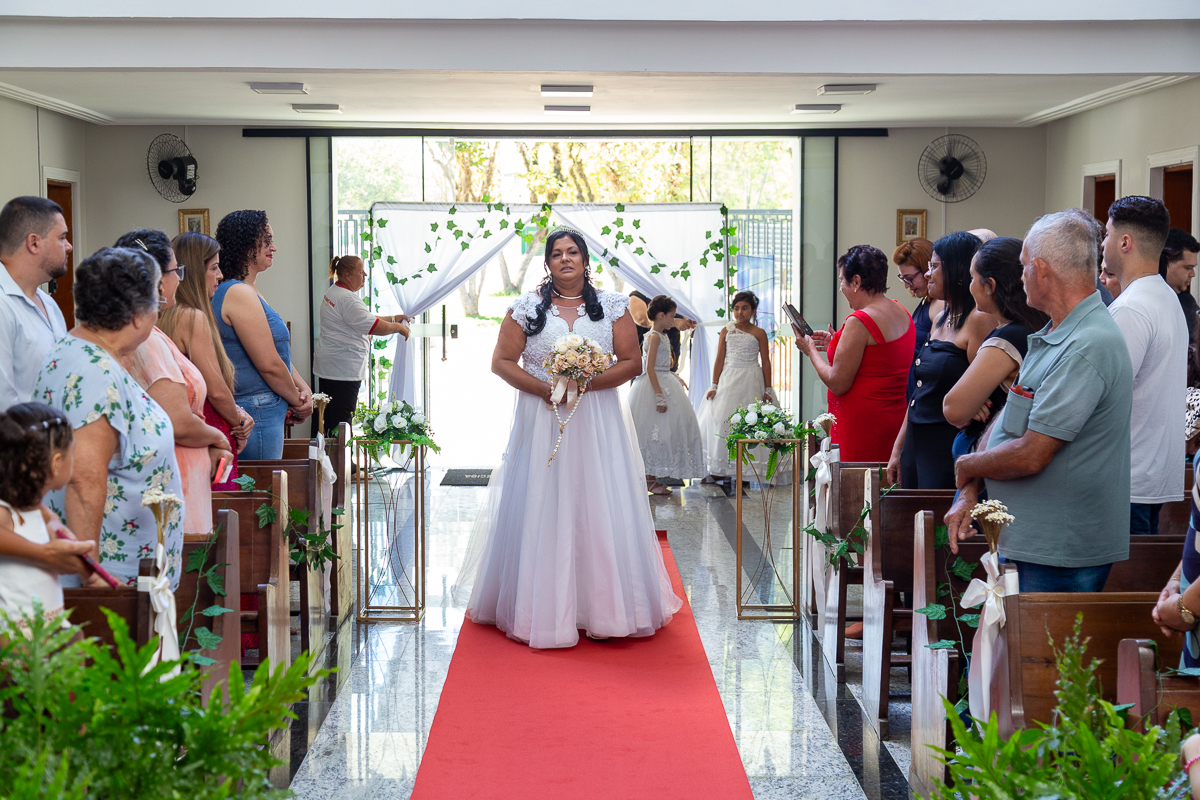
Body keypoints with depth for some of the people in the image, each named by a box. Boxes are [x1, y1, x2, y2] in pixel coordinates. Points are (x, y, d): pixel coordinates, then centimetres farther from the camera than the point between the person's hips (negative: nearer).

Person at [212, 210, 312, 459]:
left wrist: (303, 388, 3)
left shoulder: (249, 293, 17)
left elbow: (279, 353, 18)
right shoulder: (240, 294, -17)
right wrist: (297, 401, -4)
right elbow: (270, 365, -18)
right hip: (257, 413, -10)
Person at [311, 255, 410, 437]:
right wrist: (399, 328, -2)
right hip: (344, 370, -11)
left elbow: (365, 319, 22)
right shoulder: (347, 299, -19)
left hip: (328, 366, 11)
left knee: (326, 417, 13)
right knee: (341, 422, -7)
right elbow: (376, 327, -19)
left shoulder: (332, 292, 15)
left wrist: (393, 319, 19)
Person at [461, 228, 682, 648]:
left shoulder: (612, 306, 6)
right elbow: (501, 361, 1)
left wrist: (588, 381, -13)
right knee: (542, 510, -1)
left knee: (599, 508, -1)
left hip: (597, 424, 0)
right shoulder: (527, 307, 5)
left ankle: (603, 609, 6)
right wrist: (542, 388, -13)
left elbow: (632, 362, 2)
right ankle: (543, 609, 5)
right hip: (541, 421, 0)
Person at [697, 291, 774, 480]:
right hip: (728, 379, 2)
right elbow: (720, 360, 8)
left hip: (751, 381, -2)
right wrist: (714, 386, 3)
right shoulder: (726, 332, 7)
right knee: (721, 419, -3)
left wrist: (767, 389, -1)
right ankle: (719, 469, 4)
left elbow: (765, 362, 2)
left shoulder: (759, 333, 1)